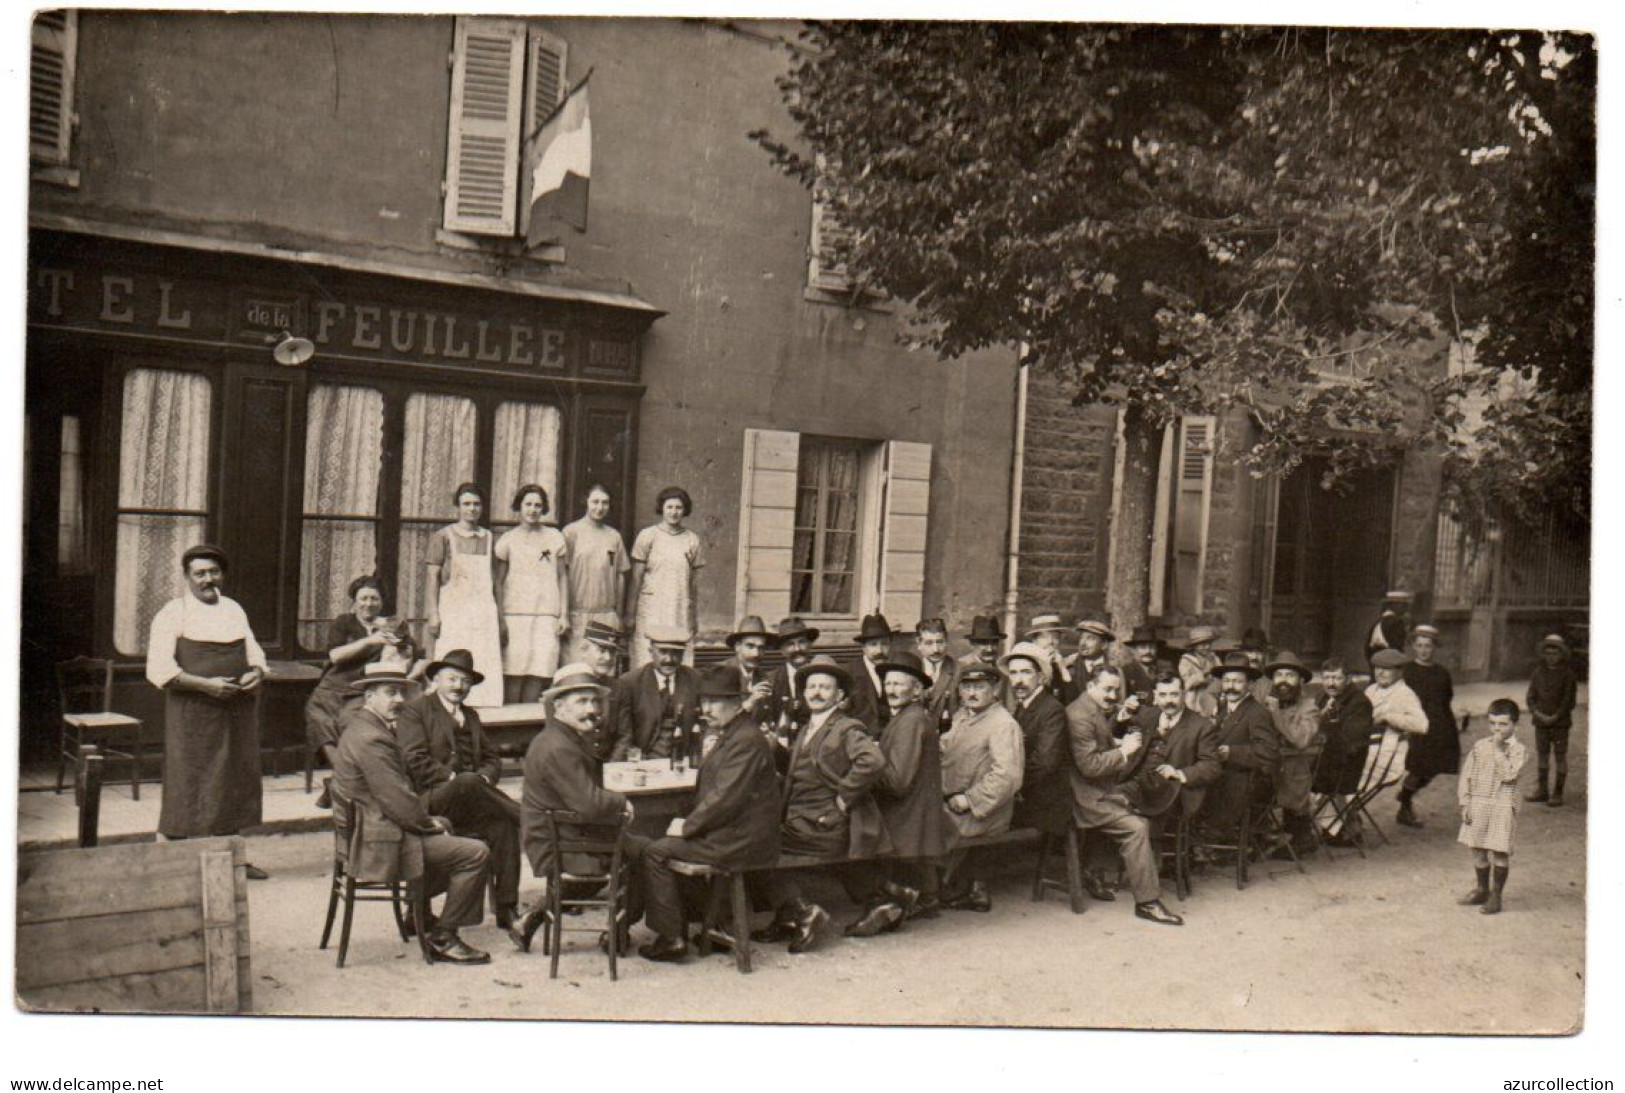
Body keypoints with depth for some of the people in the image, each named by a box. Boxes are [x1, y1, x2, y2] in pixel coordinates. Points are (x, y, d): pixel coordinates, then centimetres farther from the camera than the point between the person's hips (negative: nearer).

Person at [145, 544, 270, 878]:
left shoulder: (233, 609, 15)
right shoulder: (173, 613, -4)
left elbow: (254, 653, 20)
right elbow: (159, 671, -11)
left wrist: (257, 672, -3)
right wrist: (205, 684, -21)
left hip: (237, 711, 6)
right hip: (194, 714, -6)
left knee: (236, 780, 10)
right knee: (190, 783, -4)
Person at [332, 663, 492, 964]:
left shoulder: (360, 725, 12)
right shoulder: (370, 738, -22)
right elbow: (397, 802, -25)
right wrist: (429, 823, -8)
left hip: (366, 829, 11)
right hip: (380, 842, -11)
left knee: (446, 828, 30)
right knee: (475, 853, -14)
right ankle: (443, 939, -1)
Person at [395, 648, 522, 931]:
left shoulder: (470, 716, 26)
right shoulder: (413, 711, 4)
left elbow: (492, 759, 21)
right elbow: (415, 761, -9)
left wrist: (484, 778, -2)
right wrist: (454, 779, -17)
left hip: (465, 801, 6)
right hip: (429, 800, -6)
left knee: (502, 825, -23)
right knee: (466, 784, -39)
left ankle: (506, 908, -21)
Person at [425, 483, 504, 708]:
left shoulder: (488, 538, 15)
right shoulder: (443, 536, 4)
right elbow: (433, 577, 0)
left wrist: (500, 616, 12)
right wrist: (433, 614, -9)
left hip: (484, 611, 3)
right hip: (452, 611, -3)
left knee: (486, 669, -3)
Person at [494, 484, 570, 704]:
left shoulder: (555, 537, 12)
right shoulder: (508, 539, 7)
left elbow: (563, 577, 13)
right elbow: (498, 581, 6)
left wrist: (564, 614, 6)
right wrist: (500, 617, -2)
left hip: (547, 614, 1)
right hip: (515, 613, -1)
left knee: (538, 674, -5)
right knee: (514, 672, -6)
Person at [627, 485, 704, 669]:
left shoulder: (692, 540, 10)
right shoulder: (648, 536, 2)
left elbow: (692, 580, 14)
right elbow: (636, 577, 3)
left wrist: (695, 616, 13)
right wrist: (630, 612, -1)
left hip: (681, 612, 2)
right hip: (651, 610, -2)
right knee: (647, 663, -6)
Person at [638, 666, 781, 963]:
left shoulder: (747, 741, -19)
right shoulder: (728, 736, 15)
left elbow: (726, 798, -24)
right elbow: (711, 792, 19)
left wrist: (687, 827, -14)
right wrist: (688, 823, 6)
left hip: (741, 841, -10)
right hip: (729, 832, 10)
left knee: (655, 852, -8)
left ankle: (671, 939, 0)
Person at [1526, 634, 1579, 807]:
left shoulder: (1568, 673, -6)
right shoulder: (1539, 671, 6)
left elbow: (1569, 700, -8)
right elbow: (1530, 696, 6)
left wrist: (1555, 717, -14)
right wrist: (1537, 713, -9)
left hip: (1560, 723, -4)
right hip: (1541, 722, 4)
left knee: (1560, 756, 1)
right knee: (1542, 754, 10)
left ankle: (1557, 794, 7)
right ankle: (1542, 790, 19)